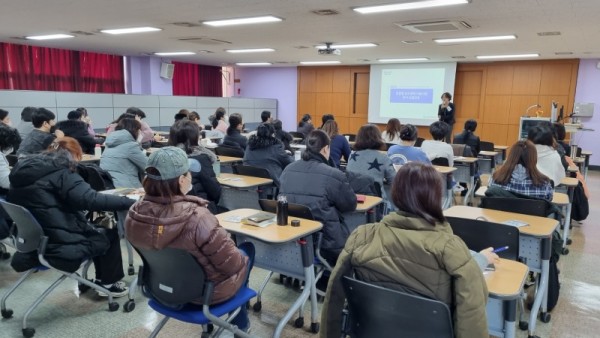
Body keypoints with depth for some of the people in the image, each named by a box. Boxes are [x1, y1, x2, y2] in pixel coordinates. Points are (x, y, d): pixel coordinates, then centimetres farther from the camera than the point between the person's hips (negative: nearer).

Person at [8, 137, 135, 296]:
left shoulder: (22, 171, 8)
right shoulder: (60, 174, -17)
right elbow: (92, 200, -28)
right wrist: (130, 201, -25)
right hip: (62, 248, -9)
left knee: (97, 232, 25)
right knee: (110, 235, 15)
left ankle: (102, 279, 31)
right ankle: (108, 283, 25)